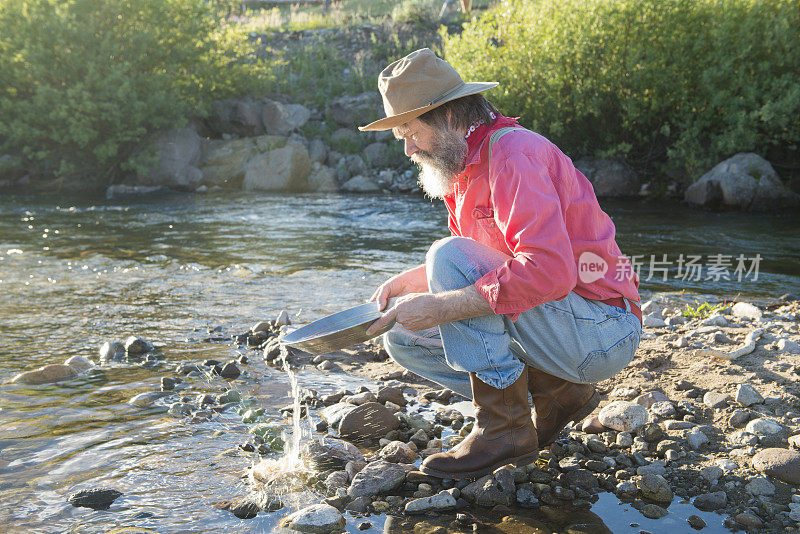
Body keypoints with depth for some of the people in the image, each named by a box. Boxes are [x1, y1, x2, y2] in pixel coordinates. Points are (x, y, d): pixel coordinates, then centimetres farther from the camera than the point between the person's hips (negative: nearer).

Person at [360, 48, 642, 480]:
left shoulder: (513, 153, -19)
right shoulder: (464, 165, 11)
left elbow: (548, 271, -33)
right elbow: (476, 270, 22)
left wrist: (440, 307, -30)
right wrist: (410, 281, 4)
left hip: (601, 333, -9)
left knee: (450, 256, -24)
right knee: (403, 337, 6)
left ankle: (503, 428, -17)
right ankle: (557, 392, 4)